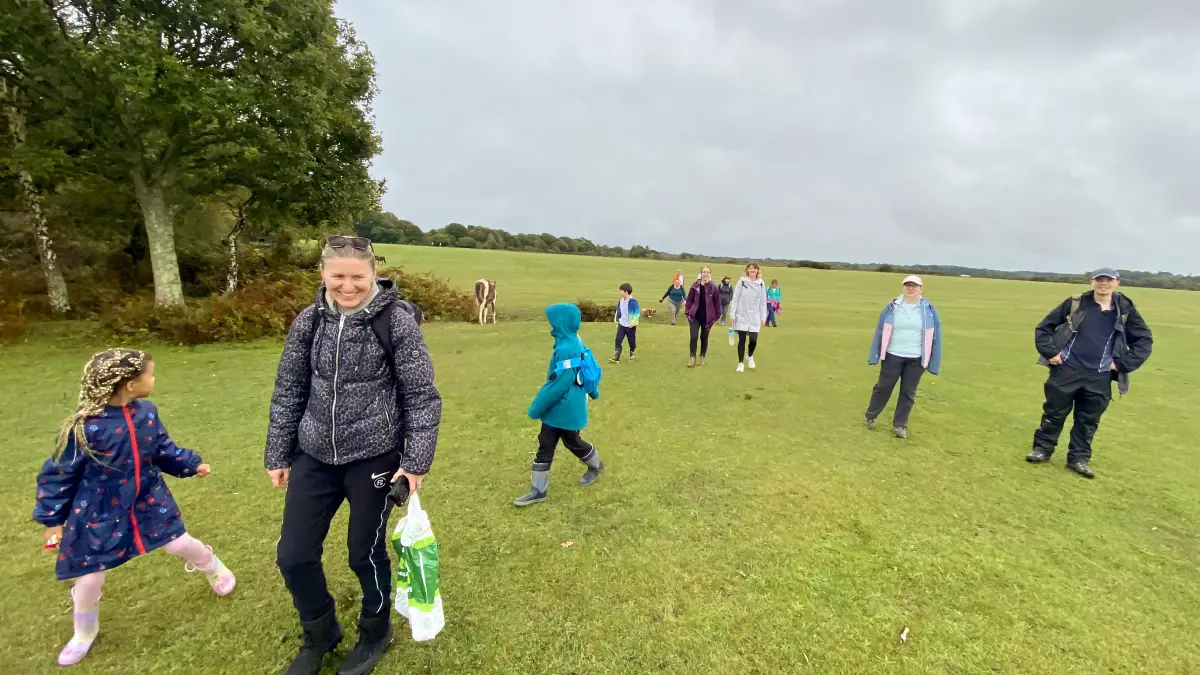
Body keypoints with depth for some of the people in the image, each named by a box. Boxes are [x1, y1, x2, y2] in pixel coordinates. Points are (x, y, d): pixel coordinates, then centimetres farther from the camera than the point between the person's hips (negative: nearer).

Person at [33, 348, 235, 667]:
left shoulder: (147, 413, -9)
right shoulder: (84, 427, -24)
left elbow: (164, 450, 6)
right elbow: (59, 474, -11)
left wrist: (192, 464, -3)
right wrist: (53, 518, -6)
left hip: (148, 501, 3)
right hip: (100, 512, -3)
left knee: (181, 544, 6)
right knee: (90, 577, 8)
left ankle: (214, 569, 37)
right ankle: (84, 633, 38)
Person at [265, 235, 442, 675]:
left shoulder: (396, 323, -13)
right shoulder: (309, 322, 0)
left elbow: (423, 398, -11)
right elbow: (288, 392, 9)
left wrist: (416, 461, -13)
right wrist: (278, 456, 11)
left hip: (374, 458, -4)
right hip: (315, 457, 5)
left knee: (366, 554, 10)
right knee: (293, 556, 12)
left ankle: (375, 635, 41)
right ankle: (320, 634, 42)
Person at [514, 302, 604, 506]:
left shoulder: (566, 349, -28)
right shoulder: (574, 342, 3)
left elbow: (559, 383, -28)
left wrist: (537, 407, -19)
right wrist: (592, 390, 32)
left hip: (567, 409, -9)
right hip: (556, 408, 9)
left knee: (573, 443, 15)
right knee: (545, 446, 9)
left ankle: (596, 466, 43)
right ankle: (538, 490, 17)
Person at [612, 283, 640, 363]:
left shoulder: (633, 302, -19)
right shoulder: (621, 300, 4)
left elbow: (637, 313, -18)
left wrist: (632, 323, -19)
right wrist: (617, 321, 15)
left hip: (630, 326, -6)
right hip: (621, 325, 6)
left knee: (632, 341, 10)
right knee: (618, 340, -3)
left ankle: (632, 355, 30)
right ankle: (616, 358, -3)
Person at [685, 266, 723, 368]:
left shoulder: (713, 287, -4)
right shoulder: (695, 286, -2)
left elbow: (717, 303, 1)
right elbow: (689, 300, 3)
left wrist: (716, 316, 0)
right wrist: (688, 313, -1)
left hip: (708, 318, 0)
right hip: (695, 316, 0)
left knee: (704, 338, 11)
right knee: (694, 337, -9)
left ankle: (702, 357, 24)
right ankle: (692, 357, 3)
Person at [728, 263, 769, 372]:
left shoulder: (761, 284, 3)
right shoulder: (742, 282, -3)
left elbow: (763, 302, 6)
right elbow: (735, 299, -2)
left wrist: (763, 317, 3)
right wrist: (733, 314, -6)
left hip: (755, 318, 1)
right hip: (742, 317, -1)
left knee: (753, 340, -3)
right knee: (742, 340, 2)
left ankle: (750, 356, 29)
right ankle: (741, 363, 17)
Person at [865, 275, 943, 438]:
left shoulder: (929, 310, -1)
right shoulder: (892, 307, -2)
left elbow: (934, 336, 2)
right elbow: (881, 330, 2)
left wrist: (932, 361, -2)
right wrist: (875, 355, 0)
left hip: (916, 359, 1)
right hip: (892, 355, -1)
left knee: (908, 392, 7)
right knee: (883, 387, 6)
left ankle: (900, 424, 18)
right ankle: (870, 417, 21)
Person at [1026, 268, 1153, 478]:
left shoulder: (1125, 311, 2)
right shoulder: (1075, 304, -3)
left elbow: (1145, 339, 10)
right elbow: (1044, 326, 2)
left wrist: (1123, 364, 0)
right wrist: (1050, 352, -7)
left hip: (1099, 377, 2)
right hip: (1066, 370, -2)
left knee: (1088, 420, 10)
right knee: (1054, 412, 6)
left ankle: (1079, 458, 21)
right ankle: (1042, 448, 19)